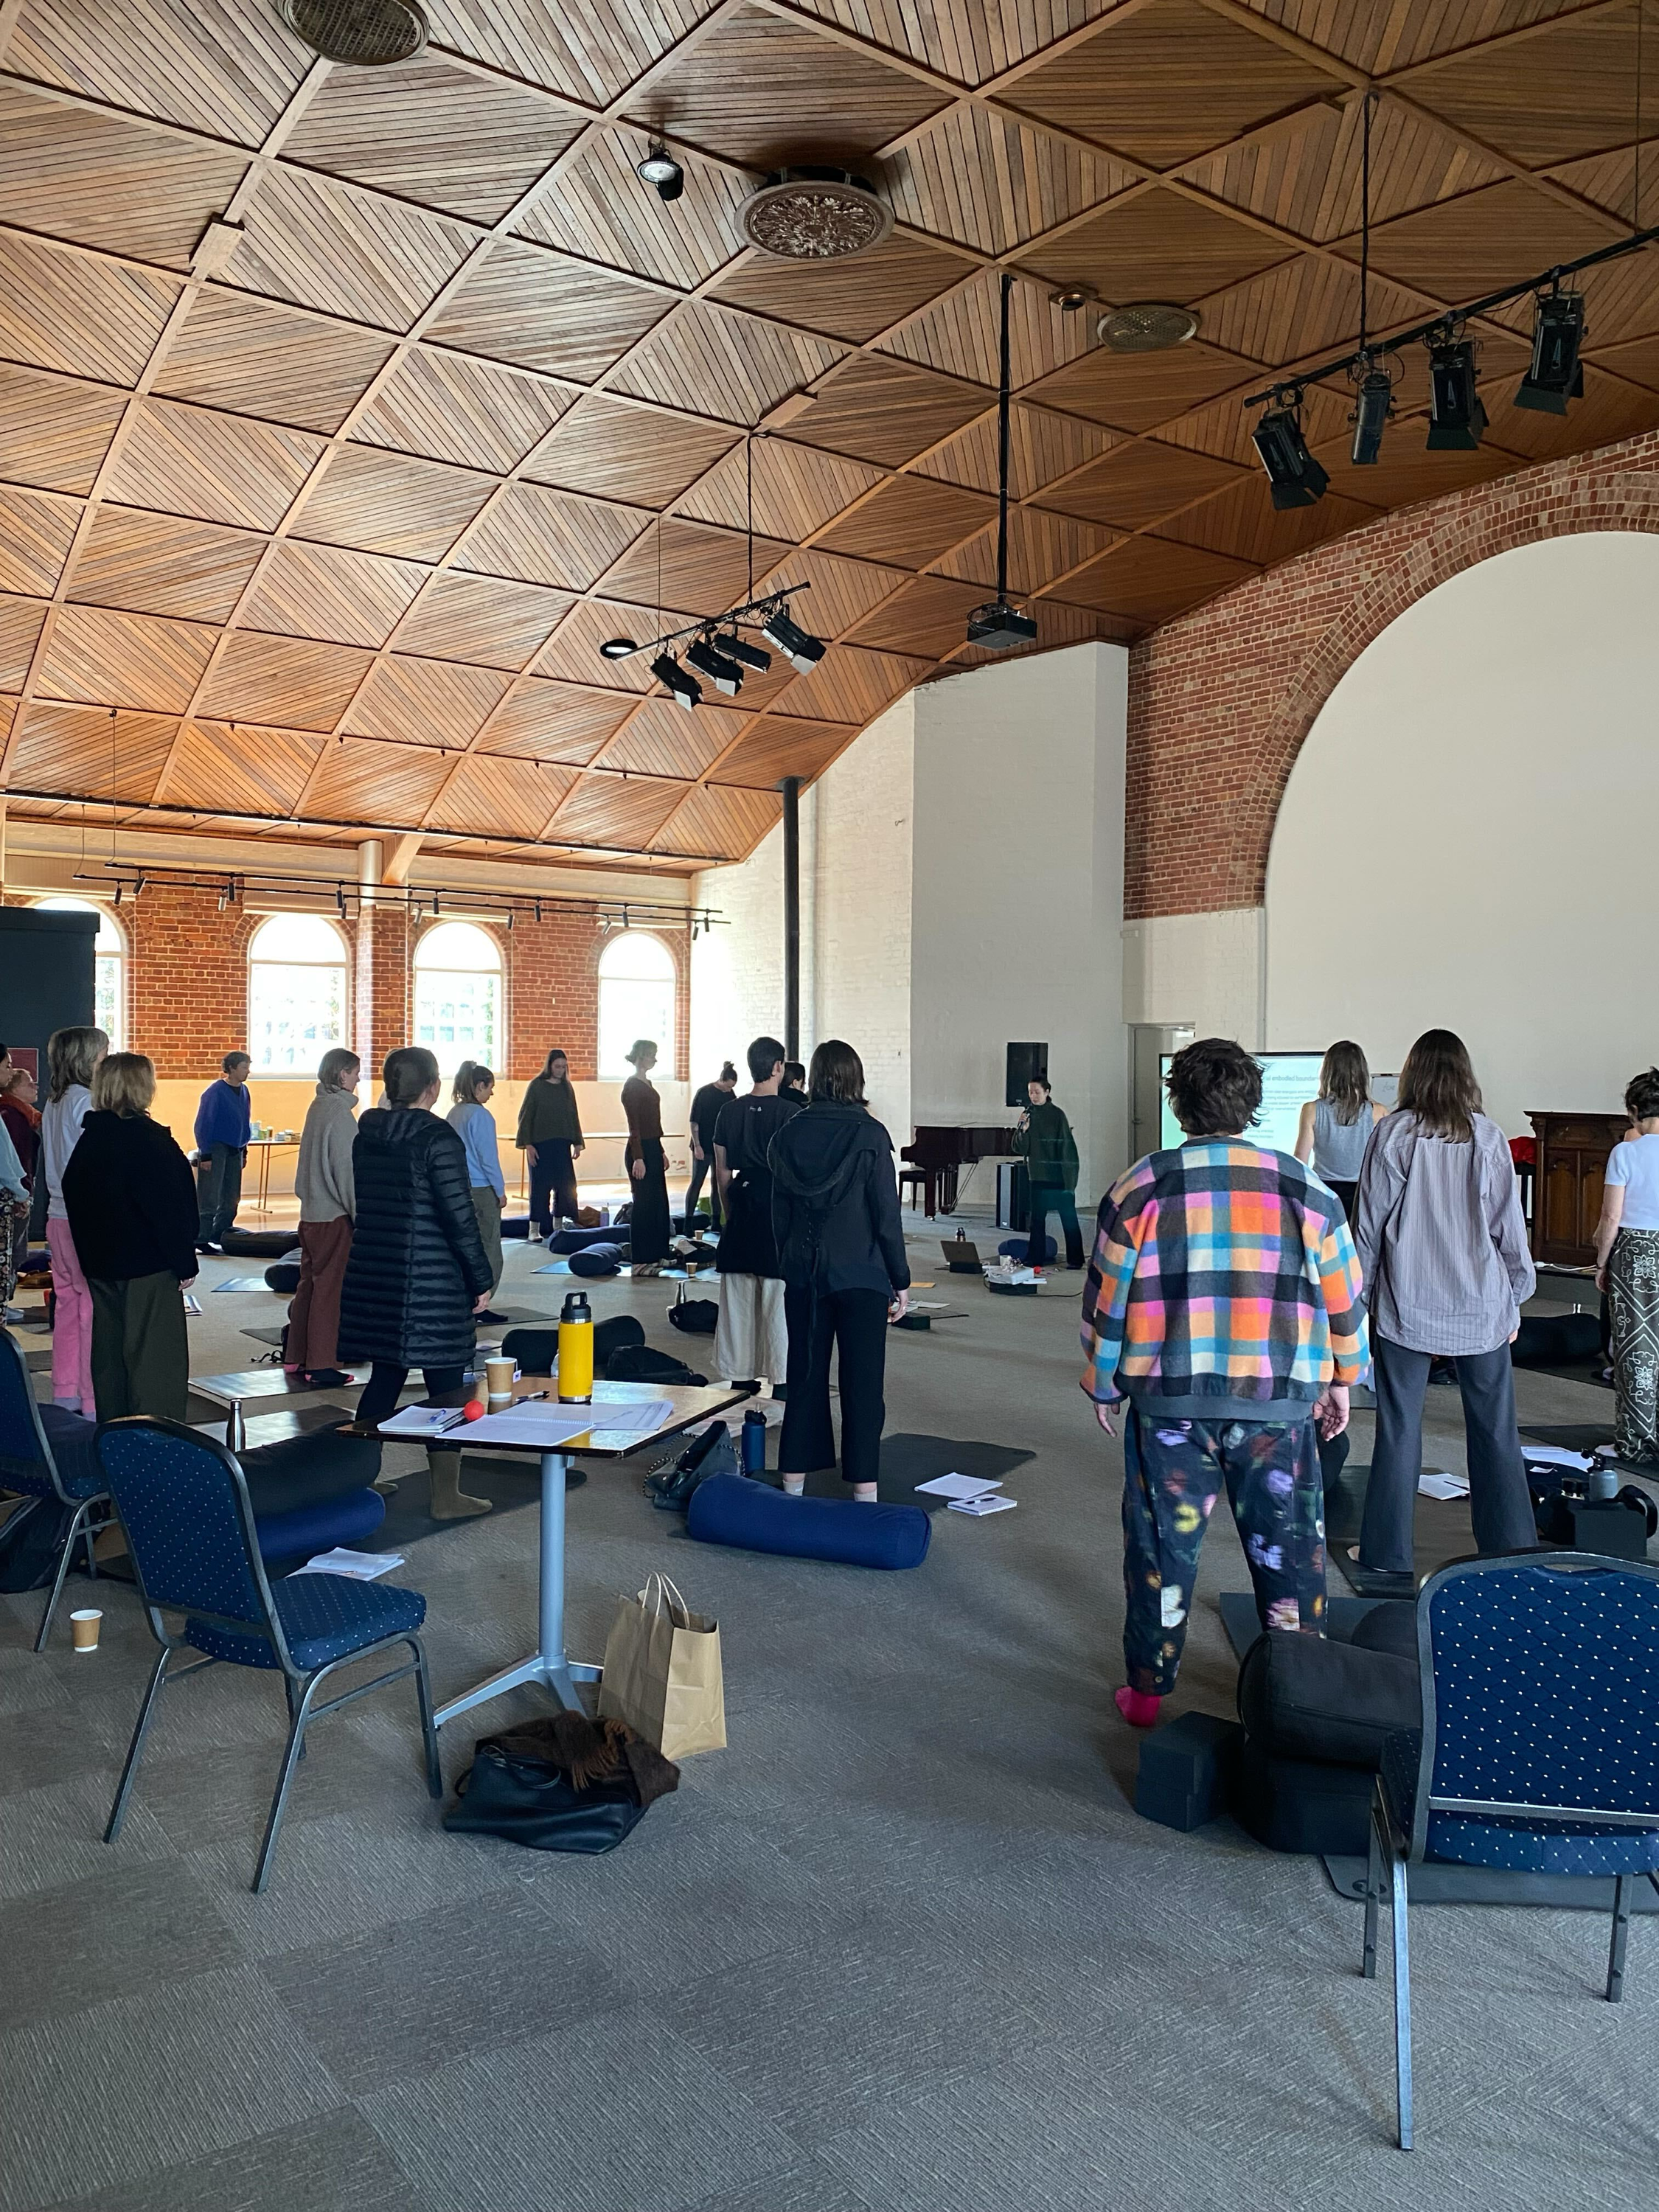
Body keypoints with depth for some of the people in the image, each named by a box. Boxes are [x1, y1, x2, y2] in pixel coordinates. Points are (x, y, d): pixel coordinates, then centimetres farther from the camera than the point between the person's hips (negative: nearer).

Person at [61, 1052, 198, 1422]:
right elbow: (169, 1208, -18)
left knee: (108, 1355, 15)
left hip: (100, 1265, 8)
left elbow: (73, 1195, 15)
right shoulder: (148, 1138, -16)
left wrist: (89, 1257, 21)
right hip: (148, 1266, -8)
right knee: (156, 1357, -2)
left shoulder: (89, 1137, 8)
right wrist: (186, 1265, -10)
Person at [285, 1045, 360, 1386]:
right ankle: (321, 1364, 1)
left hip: (311, 1212, 9)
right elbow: (346, 1170, -18)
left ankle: (295, 1357, 23)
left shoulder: (318, 1106, 11)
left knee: (310, 1284, 15)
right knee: (329, 1288, -3)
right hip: (334, 1216, -9)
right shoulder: (339, 1112, -16)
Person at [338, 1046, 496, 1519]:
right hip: (431, 1282, -7)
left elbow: (365, 1204, 14)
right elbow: (458, 1216, -15)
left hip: (372, 1275, 7)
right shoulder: (437, 1138, -14)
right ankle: (446, 1496, 9)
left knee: (385, 1373, 17)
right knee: (446, 1383, 3)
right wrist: (480, 1279, -7)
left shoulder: (367, 1135, 6)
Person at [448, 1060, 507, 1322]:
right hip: (481, 1190, -8)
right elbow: (488, 1157, -15)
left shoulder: (453, 1114, 9)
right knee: (489, 1249, 0)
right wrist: (500, 1190, -5)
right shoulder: (480, 1115, -15)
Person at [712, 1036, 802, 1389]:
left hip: (741, 1205, 5)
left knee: (738, 1294, 10)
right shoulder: (790, 1112, -10)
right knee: (779, 1295, 1)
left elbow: (722, 1171, 9)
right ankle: (781, 1377, 6)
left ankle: (739, 1374, 17)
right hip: (778, 1207, -5)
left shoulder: (730, 1111, 5)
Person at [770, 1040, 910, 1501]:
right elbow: (886, 1215, -9)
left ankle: (793, 1483, 19)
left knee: (805, 1377, 13)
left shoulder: (789, 1134, 1)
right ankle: (864, 1489, 4)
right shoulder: (869, 1134, -10)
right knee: (862, 1384, 2)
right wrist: (900, 1280, -2)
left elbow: (780, 1212, 7)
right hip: (861, 1275, -4)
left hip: (802, 1273, 4)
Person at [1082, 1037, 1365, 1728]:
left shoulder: (1139, 1187, -2)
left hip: (1169, 1399, 0)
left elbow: (1106, 1301, 1)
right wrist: (1342, 1381, 20)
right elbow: (1345, 1301, 7)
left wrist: (1103, 1386, 13)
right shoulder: (1306, 1190, 2)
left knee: (1162, 1544, 11)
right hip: (1279, 1403, 1)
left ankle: (1147, 1691, 22)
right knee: (1288, 1546, 12)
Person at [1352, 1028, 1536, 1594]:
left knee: (1398, 1435, 4)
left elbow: (1370, 1224, -2)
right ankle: (1512, 1556, 16)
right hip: (1481, 1307, 1)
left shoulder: (1393, 1134, -5)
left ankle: (1387, 1564, 8)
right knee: (1496, 1436, 10)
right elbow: (1510, 1226, 3)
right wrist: (1516, 1297, 14)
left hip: (1406, 1308, -1)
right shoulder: (1488, 1137, -1)